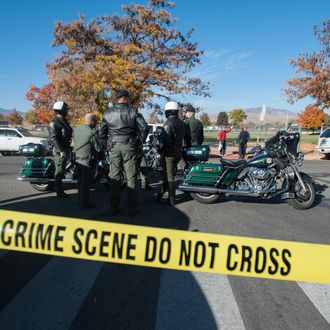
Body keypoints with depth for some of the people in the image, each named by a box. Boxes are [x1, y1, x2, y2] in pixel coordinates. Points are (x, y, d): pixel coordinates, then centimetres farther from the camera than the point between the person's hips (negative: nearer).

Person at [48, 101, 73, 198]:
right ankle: (59, 192, 1)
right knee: (59, 171, -5)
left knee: (62, 170, 14)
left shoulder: (64, 121, 17)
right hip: (59, 150, -10)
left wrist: (69, 149, 23)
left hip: (66, 149, 10)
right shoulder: (54, 122, -13)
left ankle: (60, 190, 23)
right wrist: (60, 150, -24)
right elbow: (53, 138, -20)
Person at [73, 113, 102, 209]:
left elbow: (74, 142, 9)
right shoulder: (92, 133, -21)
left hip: (77, 160, 7)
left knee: (80, 181, 19)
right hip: (87, 161, -7)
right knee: (86, 183, 3)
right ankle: (85, 203, 10)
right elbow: (99, 148, -15)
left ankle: (81, 200, 32)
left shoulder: (76, 129, -1)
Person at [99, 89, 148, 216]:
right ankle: (132, 208, 5)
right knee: (131, 177, 3)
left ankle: (114, 208, 12)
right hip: (129, 146, -2)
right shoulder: (133, 111, -1)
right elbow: (144, 128, -8)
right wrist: (140, 142, 3)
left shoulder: (108, 113, 8)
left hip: (114, 147, 3)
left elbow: (102, 131, 8)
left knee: (115, 177, 8)